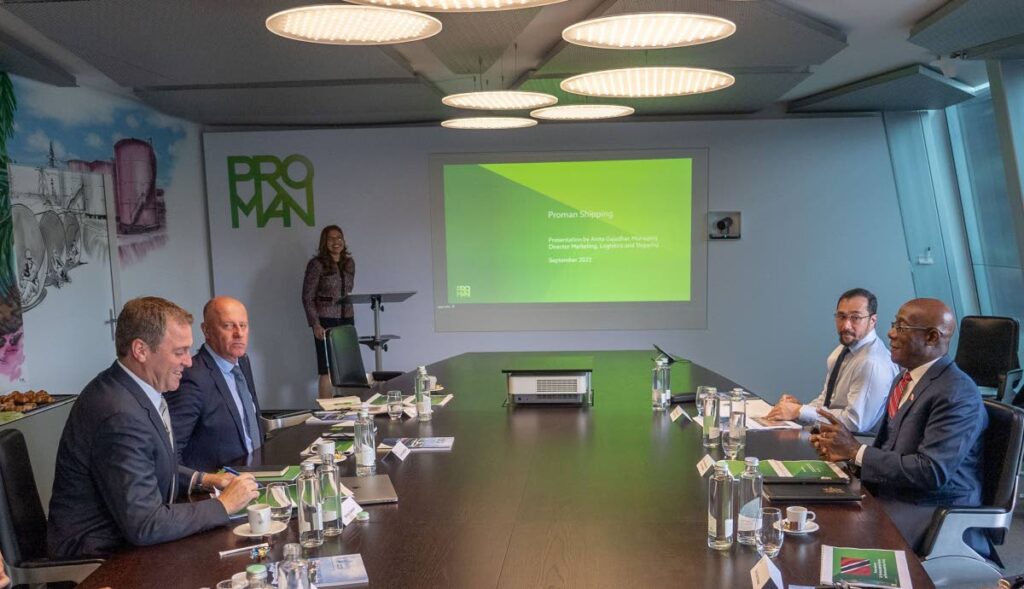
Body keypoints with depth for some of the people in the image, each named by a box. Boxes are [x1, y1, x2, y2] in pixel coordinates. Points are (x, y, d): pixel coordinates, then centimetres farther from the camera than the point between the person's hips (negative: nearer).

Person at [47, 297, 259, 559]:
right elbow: (144, 526, -27)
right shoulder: (120, 415, -27)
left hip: (131, 536, 9)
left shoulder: (133, 390, 1)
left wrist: (201, 479, 5)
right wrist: (224, 504, -18)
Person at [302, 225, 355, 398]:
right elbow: (307, 298, -7)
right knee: (327, 371, -3)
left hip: (347, 320, 5)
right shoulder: (316, 264, -6)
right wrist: (315, 325, -14)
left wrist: (349, 317, 15)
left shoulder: (349, 263, 11)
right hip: (326, 322, -5)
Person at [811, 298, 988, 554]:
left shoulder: (957, 394, -17)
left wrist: (857, 451, -20)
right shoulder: (906, 378, 11)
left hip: (933, 512, -8)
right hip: (888, 492, 8)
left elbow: (932, 472, -24)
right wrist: (846, 450, -1)